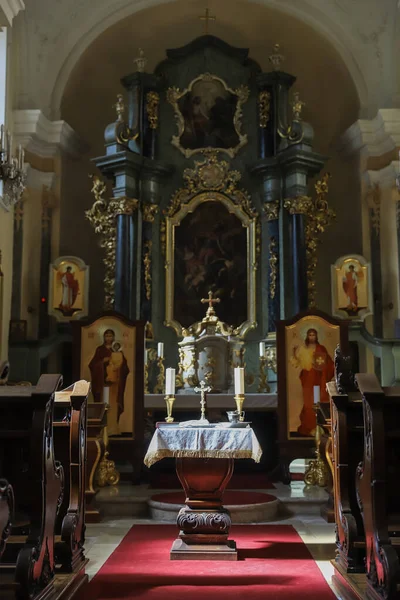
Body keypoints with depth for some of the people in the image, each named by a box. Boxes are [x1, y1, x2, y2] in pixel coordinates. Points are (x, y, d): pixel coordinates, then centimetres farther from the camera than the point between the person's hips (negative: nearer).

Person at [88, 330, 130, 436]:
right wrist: (102, 361, -13)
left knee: (113, 404, -3)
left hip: (114, 381, 1)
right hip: (102, 381, -1)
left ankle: (113, 428, 1)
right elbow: (93, 364, 5)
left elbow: (123, 364, 5)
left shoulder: (117, 350, 10)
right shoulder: (100, 349, 8)